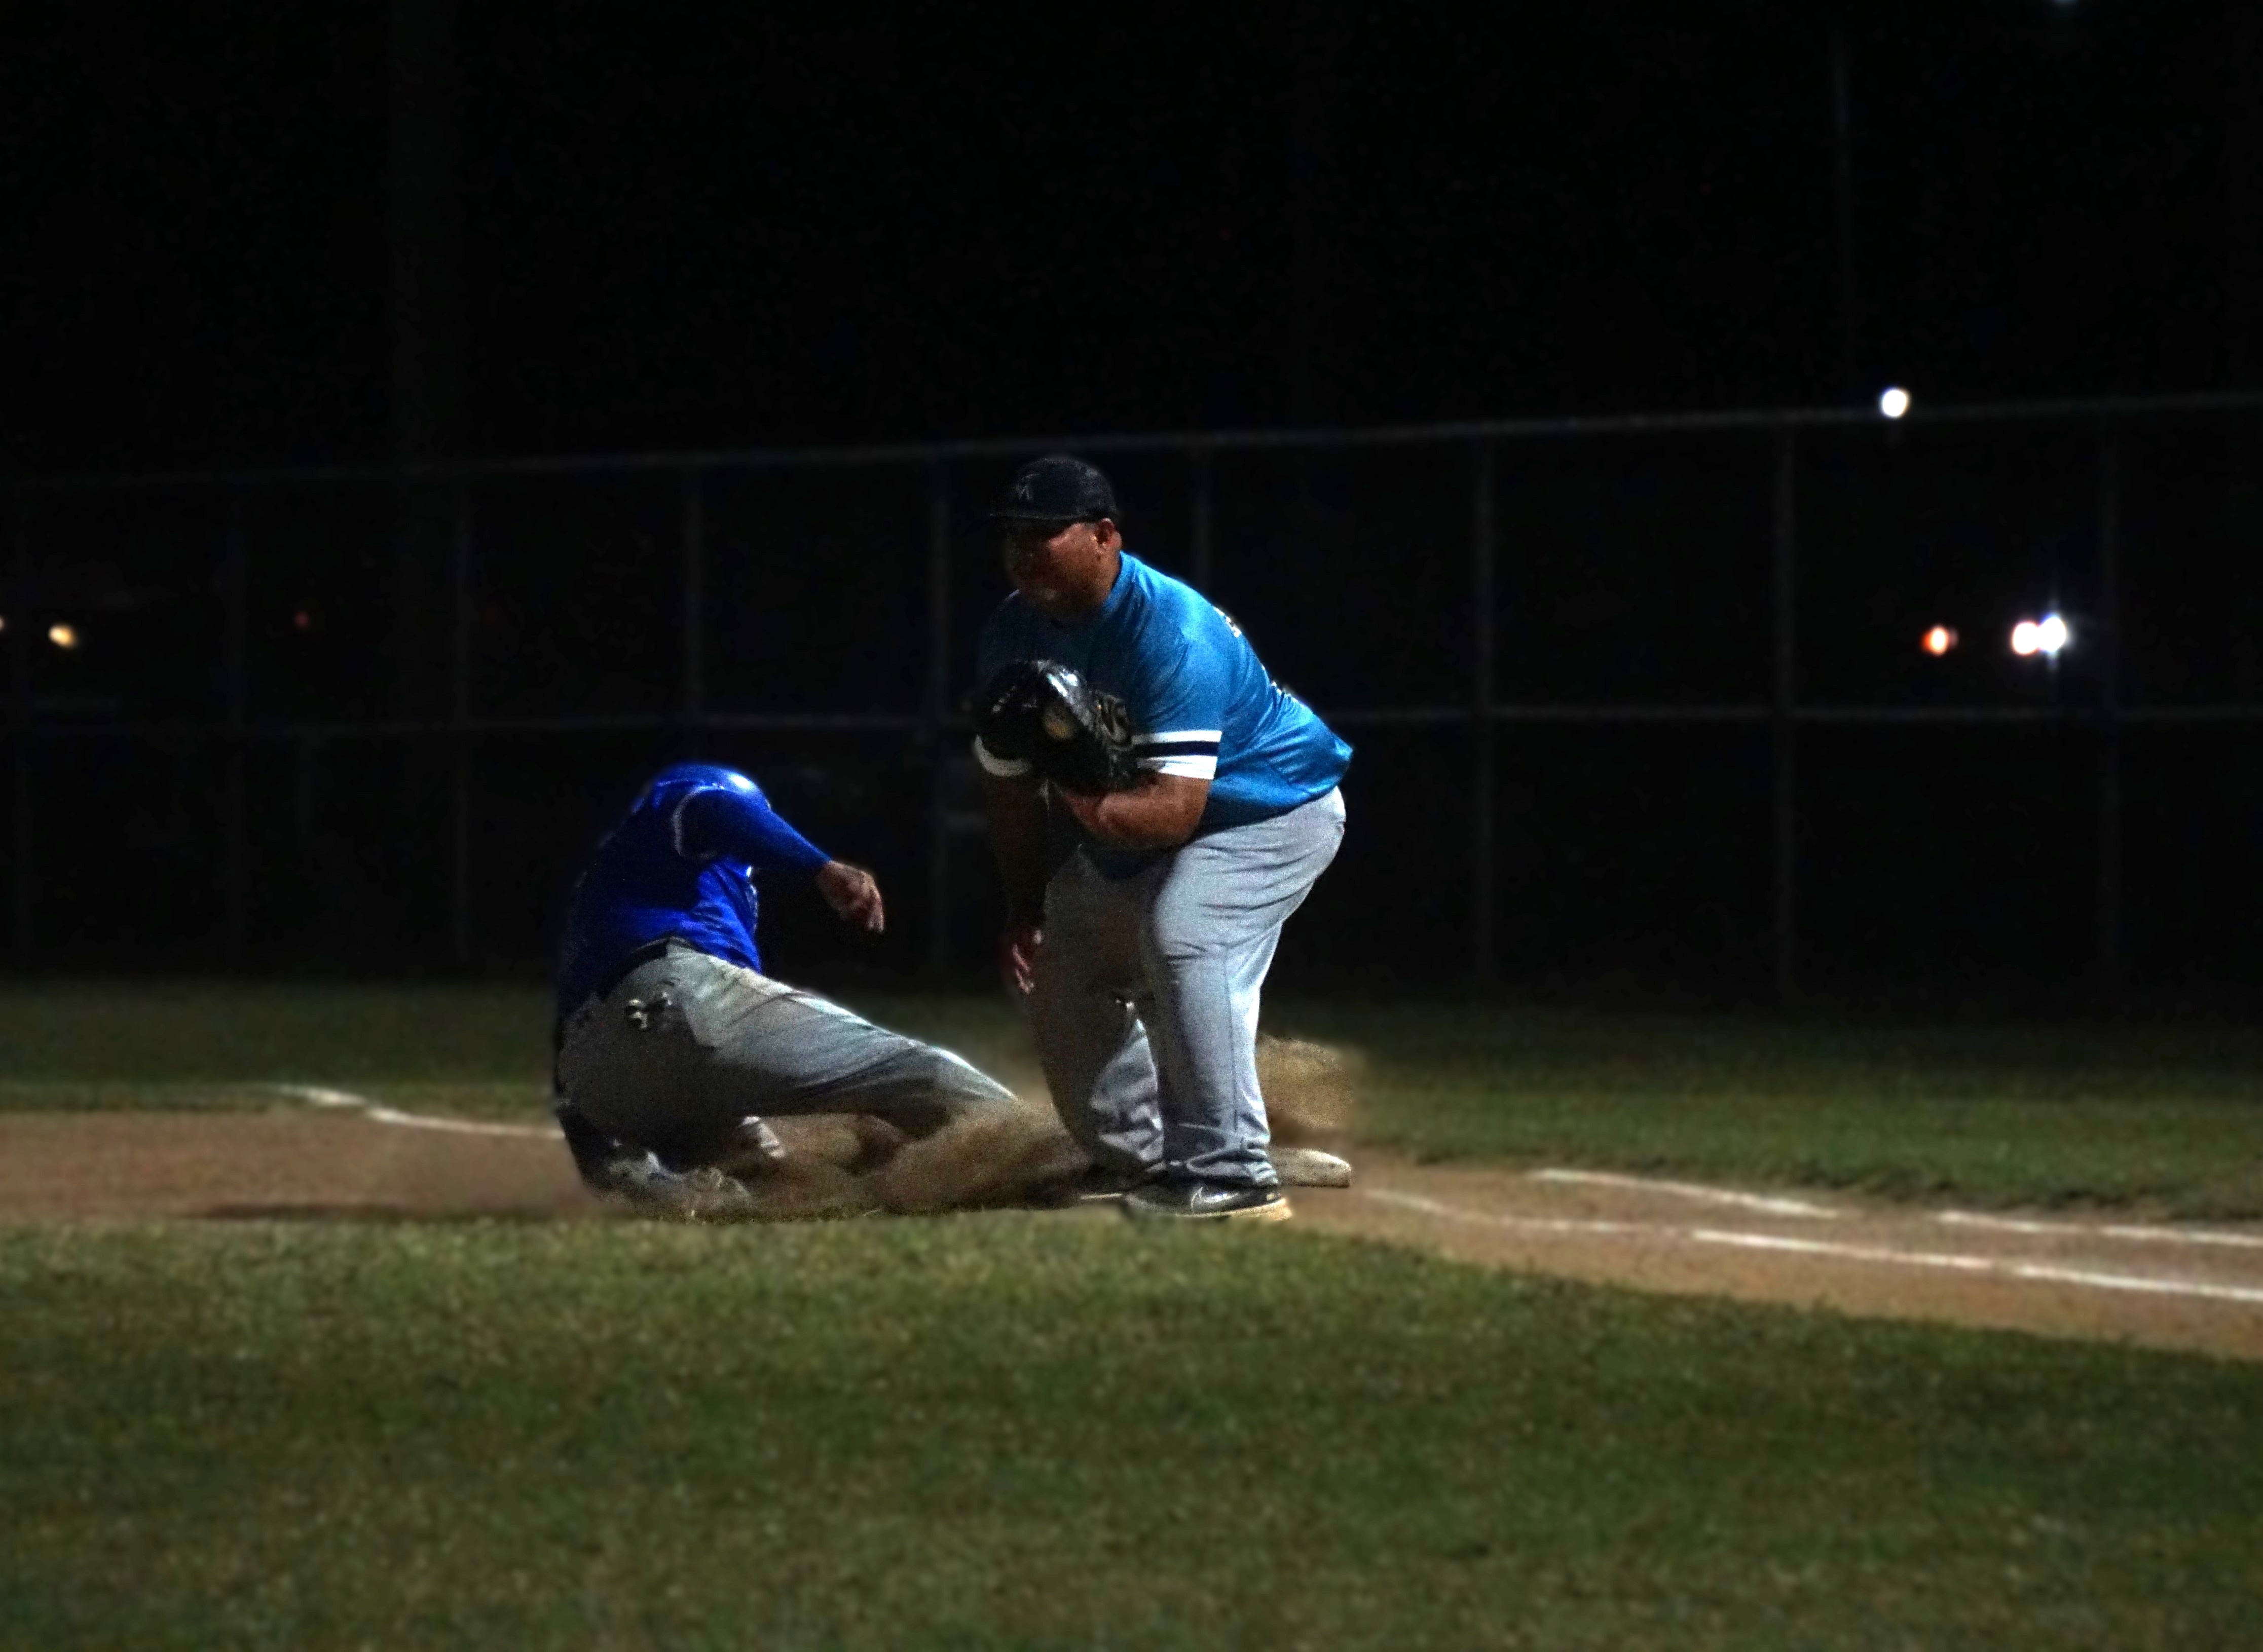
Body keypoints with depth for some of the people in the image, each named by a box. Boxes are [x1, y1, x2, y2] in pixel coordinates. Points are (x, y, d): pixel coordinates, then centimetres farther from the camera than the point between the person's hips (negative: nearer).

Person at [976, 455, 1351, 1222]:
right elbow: (1009, 781, 1)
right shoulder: (1014, 633, -10)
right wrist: (1024, 911, -1)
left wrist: (1098, 810, -60)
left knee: (1182, 938, -31)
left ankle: (1231, 1172, -29)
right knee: (1058, 957, 12)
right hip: (1131, 827, 9)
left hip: (1274, 810, -9)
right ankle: (1132, 1155, 30)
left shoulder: (1171, 634, -35)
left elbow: (1176, 808, -41)